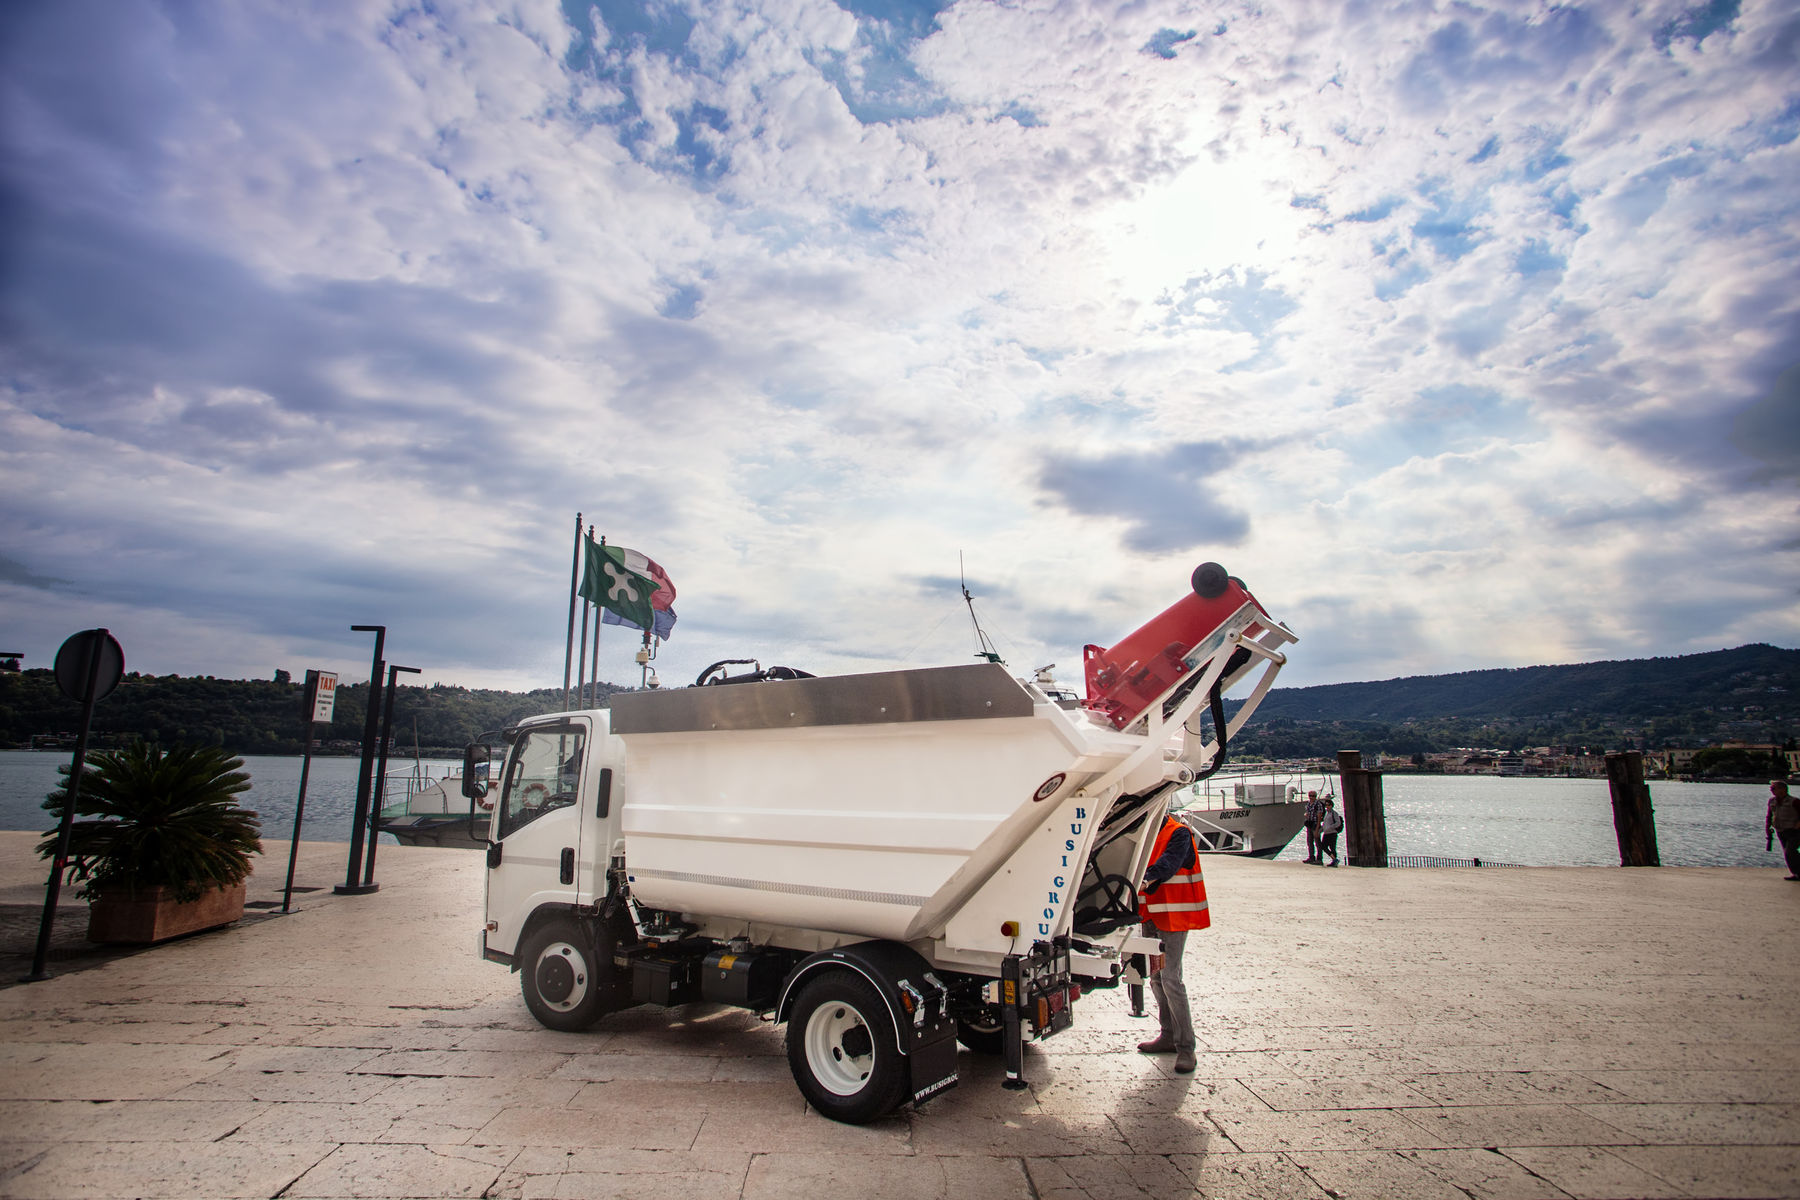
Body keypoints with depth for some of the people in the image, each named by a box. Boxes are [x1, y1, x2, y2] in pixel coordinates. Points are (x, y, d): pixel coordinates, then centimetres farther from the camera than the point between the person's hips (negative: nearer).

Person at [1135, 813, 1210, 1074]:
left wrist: (1146, 879, -41)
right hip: (1150, 915, 8)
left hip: (1174, 915, -8)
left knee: (1170, 979, -10)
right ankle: (1169, 1035, 27)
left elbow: (1169, 862, -28)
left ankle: (1185, 1047, 0)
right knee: (1156, 978, 13)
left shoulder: (1179, 834, -13)